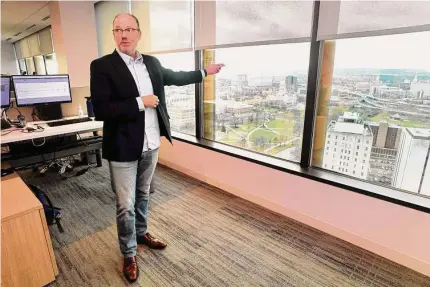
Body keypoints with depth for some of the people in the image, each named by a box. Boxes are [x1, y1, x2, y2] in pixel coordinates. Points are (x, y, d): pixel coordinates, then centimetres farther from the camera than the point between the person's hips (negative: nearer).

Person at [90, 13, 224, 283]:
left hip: (151, 145, 5)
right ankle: (129, 254, 28)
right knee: (126, 205, 6)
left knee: (143, 195, 22)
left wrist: (205, 72, 31)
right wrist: (140, 102, -20)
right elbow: (100, 109, -19)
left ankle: (142, 233, 45)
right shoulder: (102, 66, -11)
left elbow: (175, 77, 24)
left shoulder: (152, 62, 7)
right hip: (124, 148, -5)